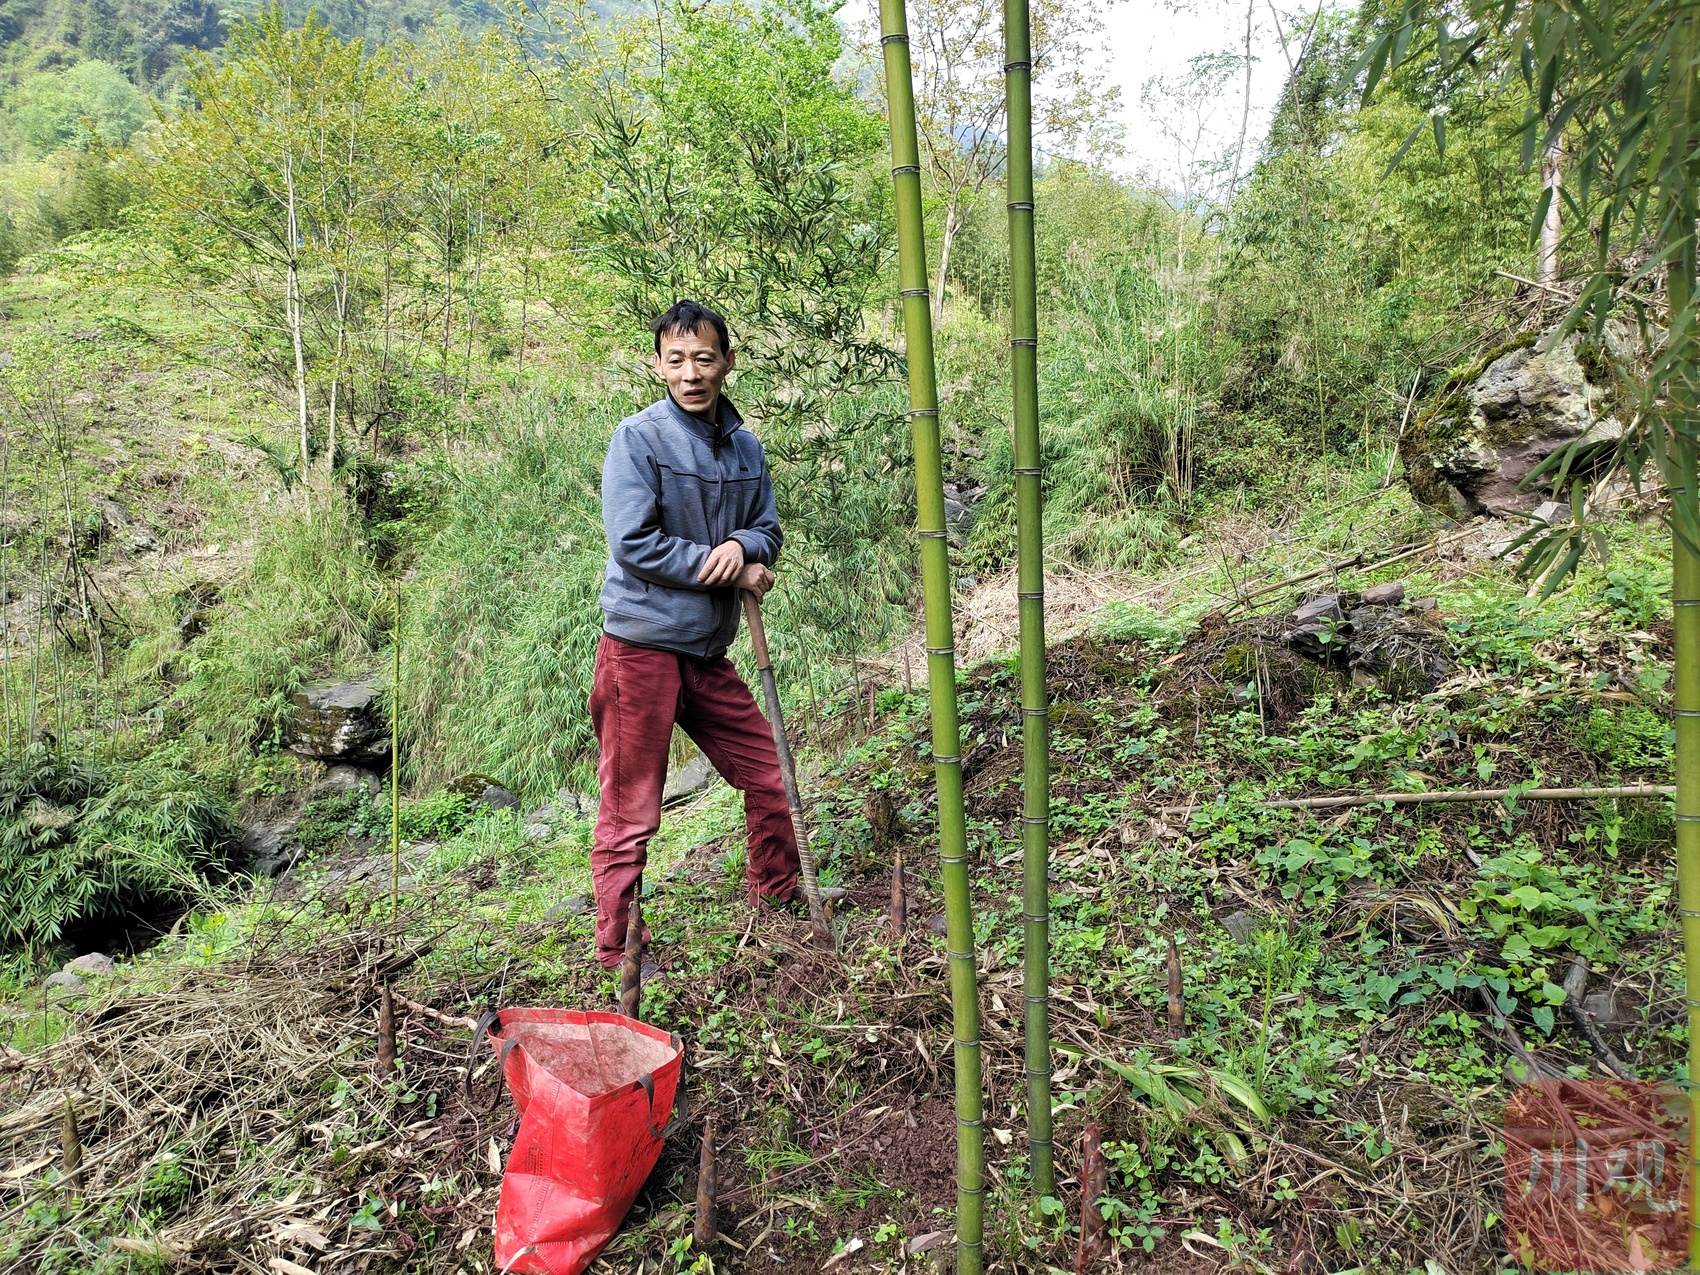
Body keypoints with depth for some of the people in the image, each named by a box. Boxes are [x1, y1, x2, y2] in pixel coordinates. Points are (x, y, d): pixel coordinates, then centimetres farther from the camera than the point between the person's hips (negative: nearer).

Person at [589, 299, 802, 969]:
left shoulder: (746, 447, 9)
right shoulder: (639, 437, -9)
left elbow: (769, 530, 12)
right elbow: (632, 543, -16)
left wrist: (742, 546, -12)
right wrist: (730, 570, -12)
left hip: (709, 651, 6)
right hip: (642, 644, -6)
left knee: (768, 777, 14)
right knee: (630, 814, 1)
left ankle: (779, 909, 35)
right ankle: (618, 954, 17)